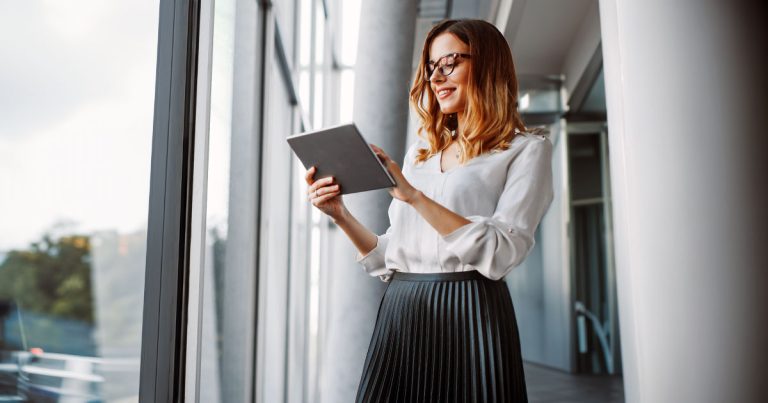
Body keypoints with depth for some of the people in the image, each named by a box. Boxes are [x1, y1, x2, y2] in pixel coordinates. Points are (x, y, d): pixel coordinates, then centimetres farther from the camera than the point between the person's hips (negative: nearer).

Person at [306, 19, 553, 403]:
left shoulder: (525, 149, 1)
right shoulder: (419, 152, 16)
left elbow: (501, 253, -13)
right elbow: (389, 258, 15)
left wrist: (413, 196, -18)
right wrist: (340, 214, 0)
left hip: (469, 314, -4)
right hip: (400, 314, 5)